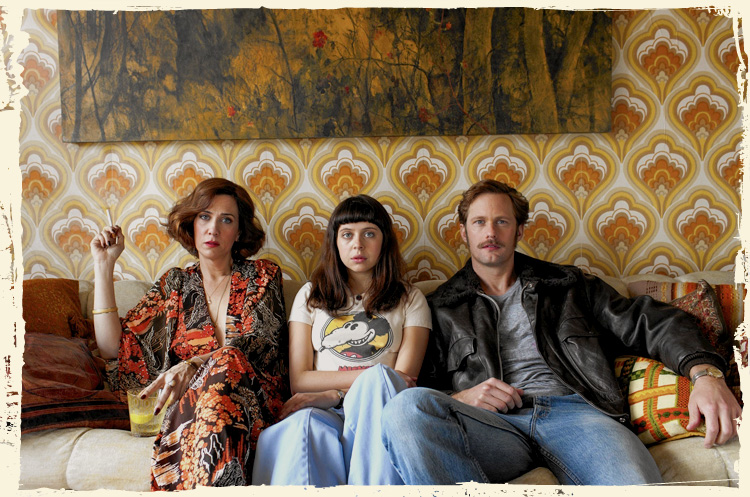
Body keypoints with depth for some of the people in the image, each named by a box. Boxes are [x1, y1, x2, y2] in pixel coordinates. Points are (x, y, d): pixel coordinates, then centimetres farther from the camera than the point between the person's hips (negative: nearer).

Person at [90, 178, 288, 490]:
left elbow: (259, 345, -5)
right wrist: (103, 265, 11)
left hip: (252, 402, 0)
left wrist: (193, 365, -23)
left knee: (225, 366, -34)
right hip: (183, 409, 1)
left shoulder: (262, 276, 12)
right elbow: (115, 347, 9)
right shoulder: (174, 285, 18)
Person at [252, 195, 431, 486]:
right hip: (323, 416, 0)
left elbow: (403, 380, 3)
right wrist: (362, 376, -5)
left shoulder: (410, 300, 16)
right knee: (304, 424, -38)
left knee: (378, 377, -36)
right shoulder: (310, 296, 19)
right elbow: (299, 380, 8)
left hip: (377, 412, 1)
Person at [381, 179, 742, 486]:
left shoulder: (567, 284, 25)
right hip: (495, 423, 2)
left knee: (637, 484, -40)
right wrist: (459, 397, -7)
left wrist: (706, 372, -2)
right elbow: (420, 389, 15)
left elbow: (650, 322, 16)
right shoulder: (441, 307, 22)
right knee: (406, 408, -34)